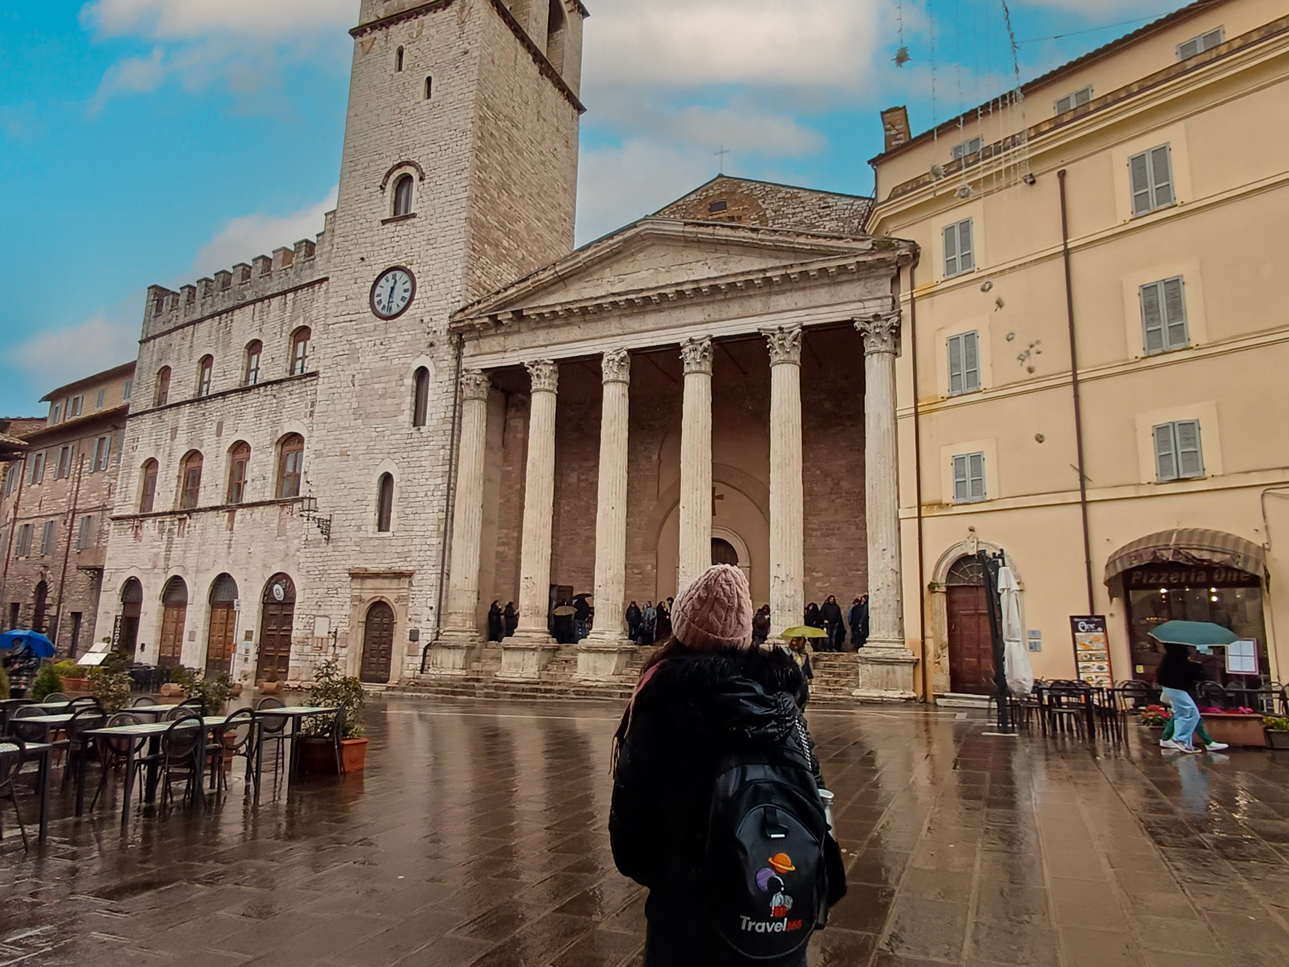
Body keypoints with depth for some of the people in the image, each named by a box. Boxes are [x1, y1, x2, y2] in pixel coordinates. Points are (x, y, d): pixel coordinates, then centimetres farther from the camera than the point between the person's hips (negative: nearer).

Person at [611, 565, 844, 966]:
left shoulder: (665, 702, -14)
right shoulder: (780, 696, -3)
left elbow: (630, 811, -10)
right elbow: (815, 799, 2)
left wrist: (652, 872, 9)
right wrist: (816, 887, 16)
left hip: (692, 906, -3)